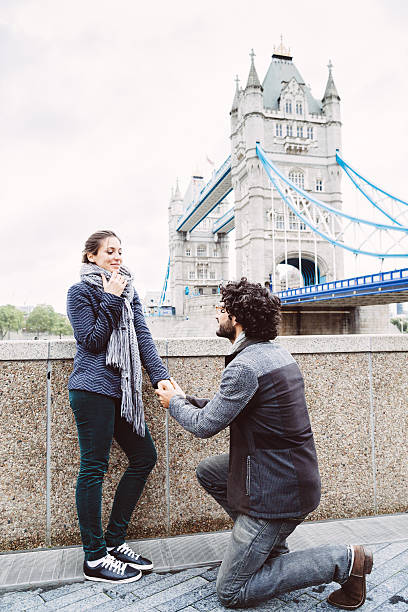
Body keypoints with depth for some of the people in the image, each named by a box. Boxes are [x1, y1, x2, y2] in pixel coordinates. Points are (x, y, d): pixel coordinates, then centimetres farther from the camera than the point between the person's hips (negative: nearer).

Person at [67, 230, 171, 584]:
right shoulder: (80, 292, -1)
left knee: (145, 456, 7)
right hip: (93, 388, -7)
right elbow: (92, 341, -10)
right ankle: (95, 559, 12)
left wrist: (160, 375, -5)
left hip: (121, 389, 7)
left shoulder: (129, 292, 16)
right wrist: (111, 300, -11)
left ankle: (114, 542, 21)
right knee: (94, 468, -1)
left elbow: (143, 336, 7)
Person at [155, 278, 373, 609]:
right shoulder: (277, 352, 5)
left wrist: (174, 403, 2)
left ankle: (342, 560, 1)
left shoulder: (244, 366, -25)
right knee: (209, 471, 20)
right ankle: (271, 545, 22)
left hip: (278, 490, -9)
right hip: (293, 470, 9)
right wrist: (187, 400, 13)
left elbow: (205, 425, -16)